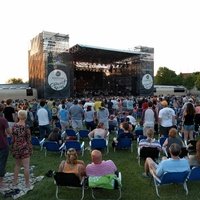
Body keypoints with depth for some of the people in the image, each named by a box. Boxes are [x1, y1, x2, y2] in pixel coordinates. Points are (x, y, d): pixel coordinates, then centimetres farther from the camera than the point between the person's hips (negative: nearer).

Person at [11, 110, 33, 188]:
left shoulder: (14, 126, -1)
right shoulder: (26, 127, -17)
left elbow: (13, 138, 6)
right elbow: (28, 140, -11)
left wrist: (13, 148, 17)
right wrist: (30, 149, -1)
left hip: (16, 148, 6)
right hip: (24, 148, -6)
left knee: (17, 165, 22)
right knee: (26, 166, 3)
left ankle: (15, 181, 32)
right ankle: (27, 183, 11)